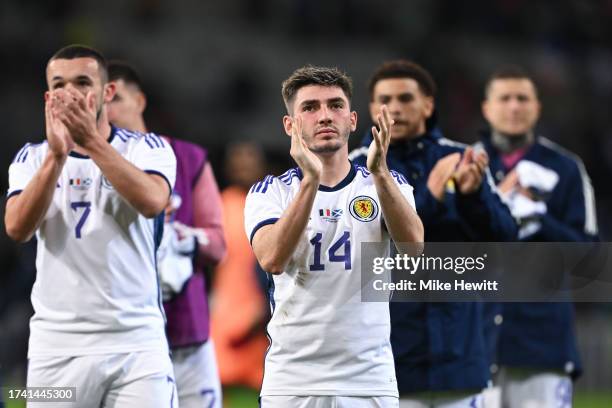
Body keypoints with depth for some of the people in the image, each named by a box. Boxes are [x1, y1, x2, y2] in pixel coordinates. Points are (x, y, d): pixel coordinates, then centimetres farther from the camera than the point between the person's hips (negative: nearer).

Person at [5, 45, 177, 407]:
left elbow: (152, 202, -17)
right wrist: (57, 155, -19)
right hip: (57, 346, 1)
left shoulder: (147, 148, 5)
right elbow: (18, 229, -9)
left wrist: (91, 140, -21)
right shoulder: (33, 158, 9)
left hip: (137, 343, -1)